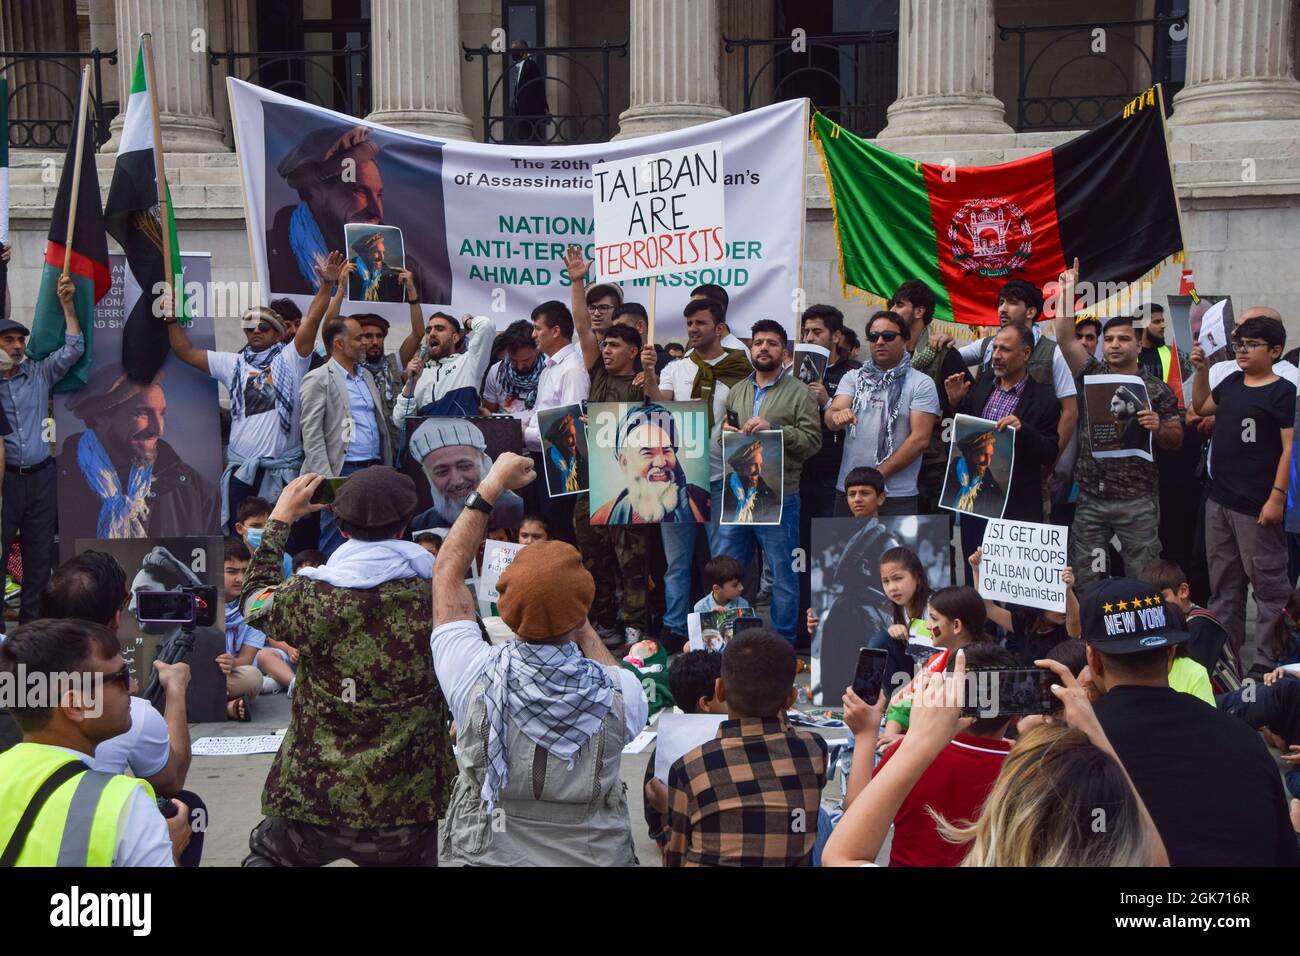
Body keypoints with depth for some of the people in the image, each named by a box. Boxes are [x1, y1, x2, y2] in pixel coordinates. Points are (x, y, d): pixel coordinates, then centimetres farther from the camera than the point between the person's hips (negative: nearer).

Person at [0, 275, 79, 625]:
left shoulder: (39, 373, 11)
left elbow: (73, 349, 7)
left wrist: (67, 303, 1)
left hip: (40, 477, 4)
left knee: (39, 554, 8)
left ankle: (32, 622, 17)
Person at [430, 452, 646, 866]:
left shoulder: (475, 677, -24)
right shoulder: (621, 694, -25)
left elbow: (447, 570, -6)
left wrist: (492, 486, 0)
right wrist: (585, 630, 8)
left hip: (486, 855, 0)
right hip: (597, 857, 0)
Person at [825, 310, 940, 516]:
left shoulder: (921, 384, 0)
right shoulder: (853, 378, 11)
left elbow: (920, 438, -7)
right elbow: (830, 418, -2)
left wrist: (878, 475, -11)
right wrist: (837, 417, -28)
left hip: (897, 497, -3)